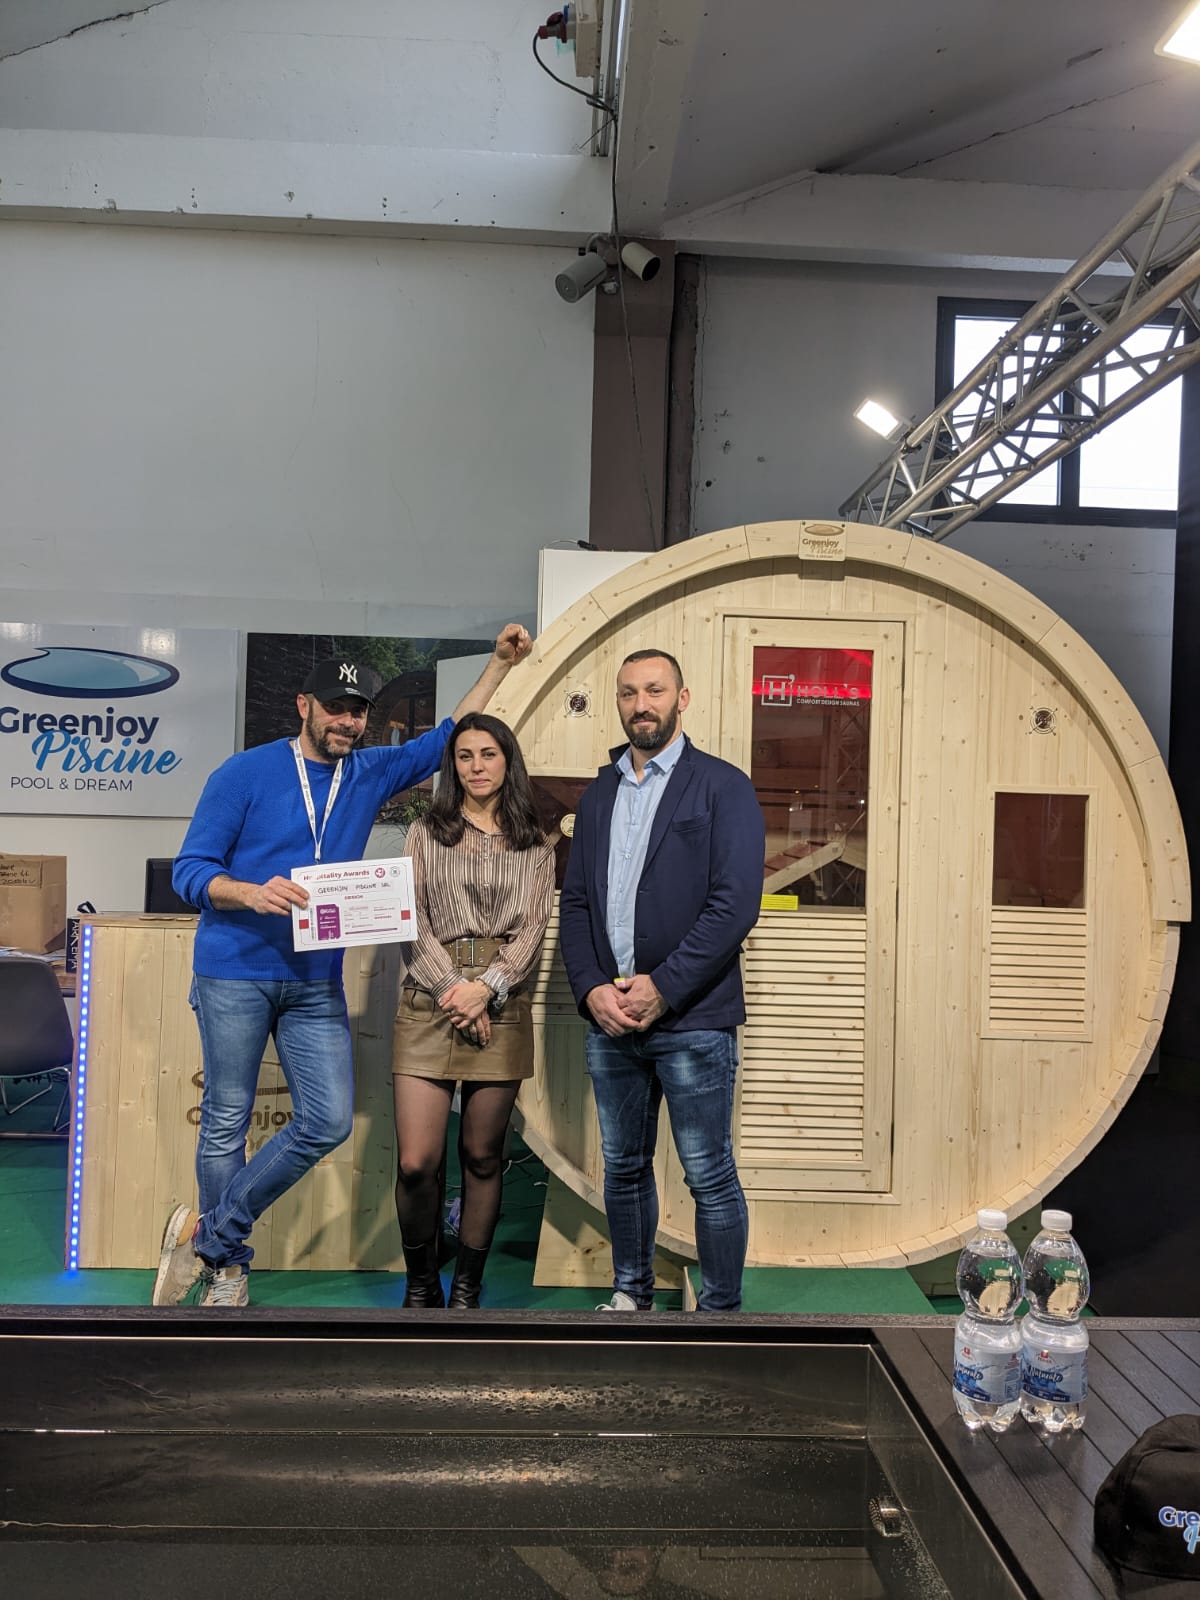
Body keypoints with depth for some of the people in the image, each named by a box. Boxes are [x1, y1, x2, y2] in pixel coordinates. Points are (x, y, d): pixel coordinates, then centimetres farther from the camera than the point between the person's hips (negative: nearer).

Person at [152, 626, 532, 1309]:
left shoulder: (371, 773, 10)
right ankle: (228, 1264, 24)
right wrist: (252, 893, -24)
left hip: (317, 982, 4)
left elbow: (449, 737, 18)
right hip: (236, 975, -4)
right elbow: (191, 870, -5)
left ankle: (208, 1234, 14)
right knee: (227, 1124, 4)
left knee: (329, 1123, -2)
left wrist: (501, 661, 13)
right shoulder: (245, 774, -4)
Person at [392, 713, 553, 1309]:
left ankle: (467, 1286, 21)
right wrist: (451, 986, -12)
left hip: (501, 1007, 1)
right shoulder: (425, 833, 10)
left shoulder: (533, 845, 11)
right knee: (415, 1163, -6)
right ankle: (420, 1282, 15)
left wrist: (485, 989, -12)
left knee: (482, 1156, 6)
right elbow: (414, 921, 2)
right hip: (429, 1002, -1)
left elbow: (532, 927, 3)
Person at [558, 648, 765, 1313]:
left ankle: (720, 1311, 18)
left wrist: (662, 987, -16)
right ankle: (630, 1294, 33)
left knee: (709, 1177, 3)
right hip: (609, 1018, 5)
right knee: (623, 1166, 16)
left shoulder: (722, 786, -4)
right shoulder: (599, 794, 13)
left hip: (691, 1019, -5)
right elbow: (575, 902, 11)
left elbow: (736, 903, -13)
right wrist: (591, 988, -5)